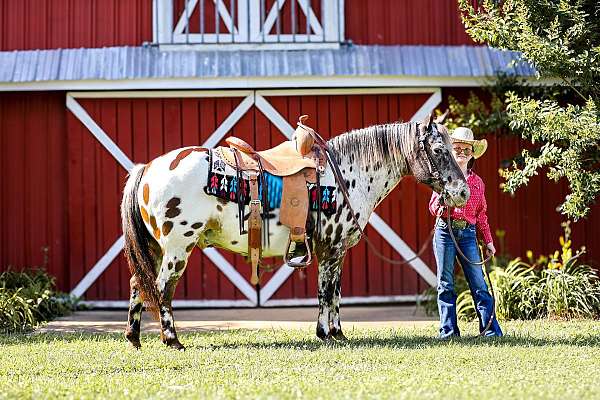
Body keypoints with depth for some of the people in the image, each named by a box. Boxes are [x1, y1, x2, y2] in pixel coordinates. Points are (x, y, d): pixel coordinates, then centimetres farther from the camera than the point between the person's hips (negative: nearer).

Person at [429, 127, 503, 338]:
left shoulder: (477, 182, 13)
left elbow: (481, 214, 17)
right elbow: (433, 208, 3)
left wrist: (488, 241, 14)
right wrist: (443, 197, -18)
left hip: (468, 234, 2)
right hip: (445, 231, -2)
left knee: (479, 283, -3)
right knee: (445, 284, 2)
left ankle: (491, 329, -4)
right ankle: (448, 330, 7)